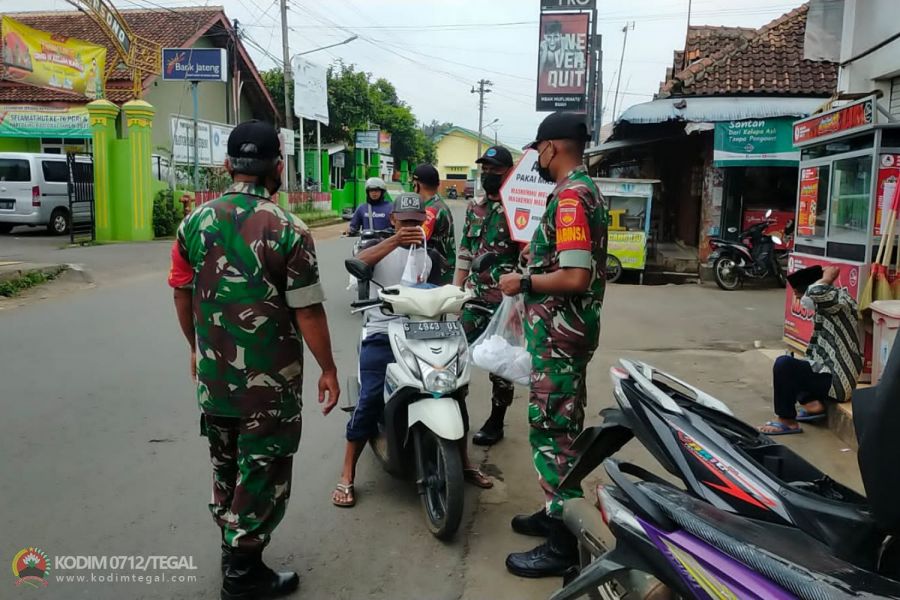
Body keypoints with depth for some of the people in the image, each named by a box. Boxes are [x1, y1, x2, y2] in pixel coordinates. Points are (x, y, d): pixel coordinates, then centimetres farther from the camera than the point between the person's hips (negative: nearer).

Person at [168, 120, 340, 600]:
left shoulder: (195, 222, -2)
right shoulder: (288, 230, -18)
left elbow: (182, 294, 7)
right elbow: (308, 311, -16)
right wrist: (328, 370, -5)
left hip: (213, 375, 6)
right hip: (270, 381, -5)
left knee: (225, 463, 23)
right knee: (262, 471, 9)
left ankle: (231, 545, 42)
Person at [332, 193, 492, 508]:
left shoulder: (429, 257, 19)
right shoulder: (380, 246, 4)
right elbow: (358, 262, -20)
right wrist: (396, 240, -35)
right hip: (381, 336, -4)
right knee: (370, 401, -18)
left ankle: (464, 462, 16)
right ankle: (346, 477, -6)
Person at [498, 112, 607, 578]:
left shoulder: (569, 196, -19)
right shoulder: (586, 189, 14)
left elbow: (575, 277, -27)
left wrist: (523, 283, -14)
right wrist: (531, 282, 18)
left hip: (558, 334, -11)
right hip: (568, 329, 11)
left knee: (551, 430, -4)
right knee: (563, 425, 18)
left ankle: (563, 544, 6)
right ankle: (559, 513, 33)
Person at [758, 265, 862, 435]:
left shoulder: (839, 301, -16)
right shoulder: (824, 308, 12)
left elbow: (815, 292, -40)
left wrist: (828, 277, -20)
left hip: (837, 381, -11)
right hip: (830, 373, 11)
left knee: (783, 364, -22)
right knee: (791, 365, 24)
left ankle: (787, 421, -11)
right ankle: (812, 404, 5)